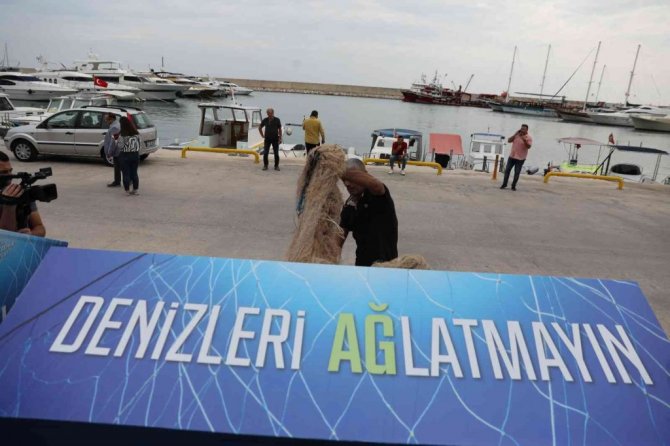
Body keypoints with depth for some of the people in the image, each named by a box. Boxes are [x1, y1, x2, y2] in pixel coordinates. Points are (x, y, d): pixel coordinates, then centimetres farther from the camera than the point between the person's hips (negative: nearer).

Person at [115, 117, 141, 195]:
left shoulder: (122, 135, -16)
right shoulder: (136, 133, -1)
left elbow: (119, 146, -14)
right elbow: (140, 144, 5)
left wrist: (116, 141, 5)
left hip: (125, 156, -5)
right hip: (135, 155, 5)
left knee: (126, 174, 5)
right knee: (134, 173, 13)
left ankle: (127, 190, 10)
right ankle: (136, 190, 17)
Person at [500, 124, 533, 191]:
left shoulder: (528, 138, -7)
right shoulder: (516, 135, 7)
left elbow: (528, 146, -20)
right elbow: (509, 140, -2)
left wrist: (524, 140, -33)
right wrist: (515, 134, -9)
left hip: (520, 158, -4)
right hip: (512, 156, 4)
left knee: (517, 173, 0)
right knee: (507, 170, 5)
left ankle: (513, 186, 10)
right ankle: (504, 184, 14)